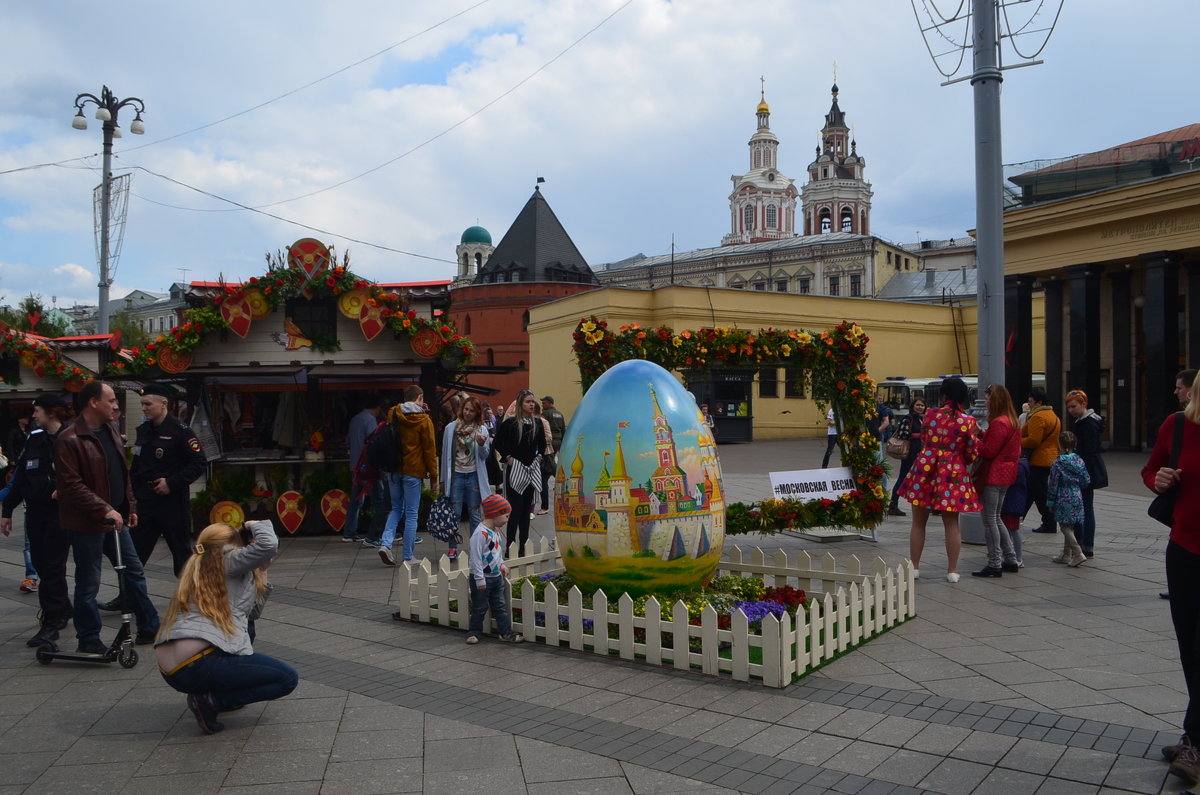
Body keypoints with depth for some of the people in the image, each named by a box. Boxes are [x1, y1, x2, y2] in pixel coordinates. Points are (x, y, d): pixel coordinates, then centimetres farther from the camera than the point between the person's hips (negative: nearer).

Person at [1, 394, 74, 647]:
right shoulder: (34, 440, 10)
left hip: (60, 512, -7)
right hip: (35, 512, 7)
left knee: (52, 566, -5)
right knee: (40, 564, 12)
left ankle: (51, 623, 0)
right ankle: (62, 611, 27)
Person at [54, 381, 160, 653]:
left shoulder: (109, 432, 11)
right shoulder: (69, 440, -17)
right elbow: (71, 485, -22)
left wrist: (130, 506, 15)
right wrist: (104, 510, -27)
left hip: (116, 518, 9)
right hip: (87, 523, -8)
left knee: (134, 572, 14)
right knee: (88, 584, 3)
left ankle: (149, 628, 24)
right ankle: (89, 640, 18)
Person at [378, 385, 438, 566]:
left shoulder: (393, 414, 5)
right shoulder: (424, 420, -8)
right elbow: (430, 449, -7)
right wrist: (433, 477, -1)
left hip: (393, 470, 4)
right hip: (413, 471, -4)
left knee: (396, 508, 18)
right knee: (411, 514, 3)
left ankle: (386, 543, -1)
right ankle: (408, 557, 6)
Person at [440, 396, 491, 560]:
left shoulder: (482, 430, 1)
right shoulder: (450, 428, 2)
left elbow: (485, 456, 2)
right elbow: (445, 453, 6)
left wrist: (482, 445, -19)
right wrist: (444, 478, 7)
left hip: (474, 476, 0)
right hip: (456, 475, 0)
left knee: (475, 513, 6)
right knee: (454, 513, 2)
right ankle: (453, 547, 11)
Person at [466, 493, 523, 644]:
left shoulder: (496, 531, 6)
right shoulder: (481, 533, -23)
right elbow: (476, 557, -23)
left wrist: (502, 565, 11)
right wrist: (479, 579, -22)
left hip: (497, 576, 8)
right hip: (483, 578, -8)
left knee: (501, 606, 10)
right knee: (479, 607, 6)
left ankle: (506, 633, 15)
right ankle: (474, 632, 21)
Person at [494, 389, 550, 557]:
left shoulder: (537, 423, 7)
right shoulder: (510, 423, -8)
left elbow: (542, 442, 21)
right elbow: (498, 442, -2)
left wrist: (539, 456, 8)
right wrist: (508, 457, -7)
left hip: (532, 468, 5)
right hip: (515, 468, -5)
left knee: (526, 508, 9)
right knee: (516, 509, -9)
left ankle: (523, 546, 15)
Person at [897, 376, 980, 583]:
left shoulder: (931, 414, -3)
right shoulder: (968, 421, -8)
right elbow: (972, 453, -3)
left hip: (925, 468, 1)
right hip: (953, 473, -1)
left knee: (919, 522, 10)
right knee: (951, 523, 9)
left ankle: (914, 566, 15)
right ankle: (952, 570, 14)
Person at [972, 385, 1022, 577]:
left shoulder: (998, 423, -17)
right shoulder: (1012, 421, 14)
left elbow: (989, 451, -18)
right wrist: (983, 434, 8)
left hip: (993, 476, -10)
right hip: (1005, 475, 10)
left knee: (989, 519, -5)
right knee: (995, 519, 18)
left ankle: (994, 564, -2)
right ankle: (1010, 559, 22)